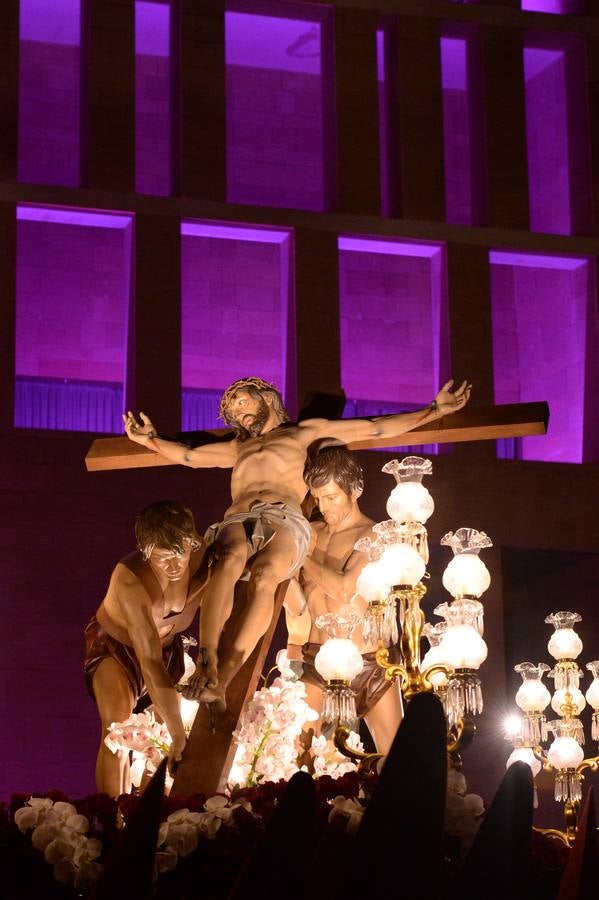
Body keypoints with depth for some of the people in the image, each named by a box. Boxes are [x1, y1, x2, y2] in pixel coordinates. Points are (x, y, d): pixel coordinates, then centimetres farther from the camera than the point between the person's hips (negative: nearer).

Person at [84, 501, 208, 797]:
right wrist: (178, 736, -43)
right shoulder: (129, 579, -40)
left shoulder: (203, 559, -28)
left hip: (167, 645, 5)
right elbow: (150, 665, -42)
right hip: (115, 644, -5)